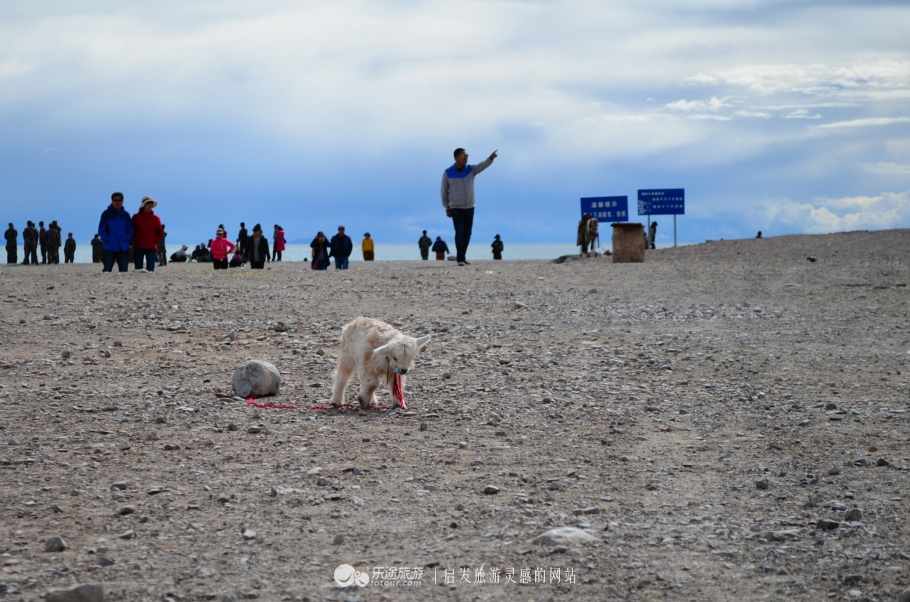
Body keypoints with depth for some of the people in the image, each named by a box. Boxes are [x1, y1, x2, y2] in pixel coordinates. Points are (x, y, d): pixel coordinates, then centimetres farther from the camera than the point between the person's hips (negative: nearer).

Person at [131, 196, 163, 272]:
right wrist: (134, 243, -2)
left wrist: (154, 242, 0)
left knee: (150, 270, -4)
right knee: (138, 270, 0)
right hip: (138, 248, -1)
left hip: (151, 248, 1)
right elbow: (131, 231, 6)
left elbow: (160, 233, 12)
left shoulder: (155, 218, 6)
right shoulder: (136, 217, 2)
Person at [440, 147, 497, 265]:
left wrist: (491, 158, -39)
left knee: (467, 234, 7)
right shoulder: (448, 173, -7)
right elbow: (444, 191, 2)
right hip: (456, 208, -4)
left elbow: (484, 164, -18)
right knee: (459, 232, -15)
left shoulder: (471, 169, 0)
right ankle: (460, 259, -17)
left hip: (469, 207, 4)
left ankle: (462, 257, 18)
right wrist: (447, 208, 1)